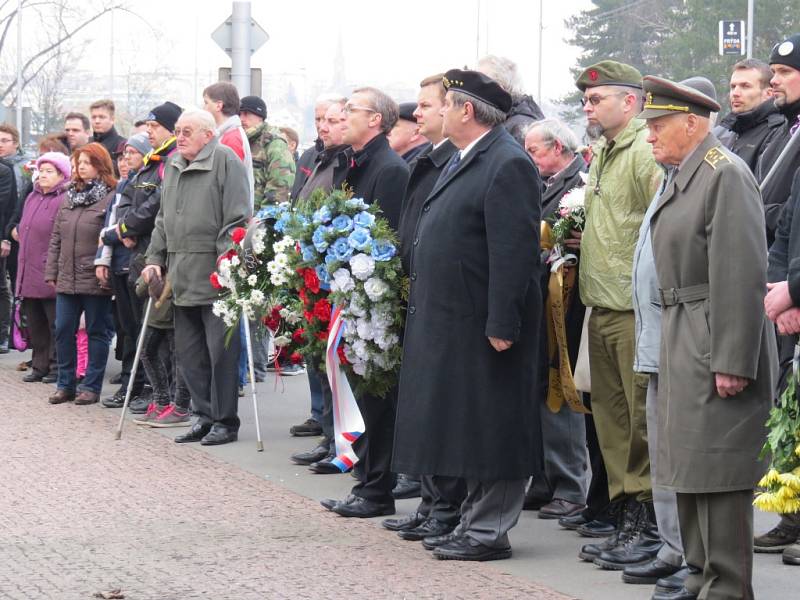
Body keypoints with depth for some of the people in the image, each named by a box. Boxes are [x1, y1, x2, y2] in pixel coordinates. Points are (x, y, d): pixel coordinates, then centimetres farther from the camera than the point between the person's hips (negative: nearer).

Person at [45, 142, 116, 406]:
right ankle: (66, 384, 16)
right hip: (67, 279, 6)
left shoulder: (110, 198, -6)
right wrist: (51, 272, 11)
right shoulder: (68, 197, 13)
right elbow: (56, 238, 15)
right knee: (63, 330, 6)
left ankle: (91, 386, 10)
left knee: (96, 332, 3)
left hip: (95, 279, -6)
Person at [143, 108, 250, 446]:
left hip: (216, 277, -8)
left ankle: (225, 421, 6)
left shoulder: (225, 161, -7)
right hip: (181, 278, 8)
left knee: (220, 351, -2)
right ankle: (204, 415, 20)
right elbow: (163, 219, 25)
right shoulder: (172, 168, 17)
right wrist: (155, 259, 16)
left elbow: (237, 219, -12)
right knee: (188, 352, 10)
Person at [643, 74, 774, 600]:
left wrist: (732, 362, -23)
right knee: (690, 468, 15)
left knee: (719, 472, -7)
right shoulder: (682, 177, 15)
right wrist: (672, 349, 18)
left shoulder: (726, 174, -14)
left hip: (716, 347, -10)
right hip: (684, 343, 10)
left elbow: (742, 276, -20)